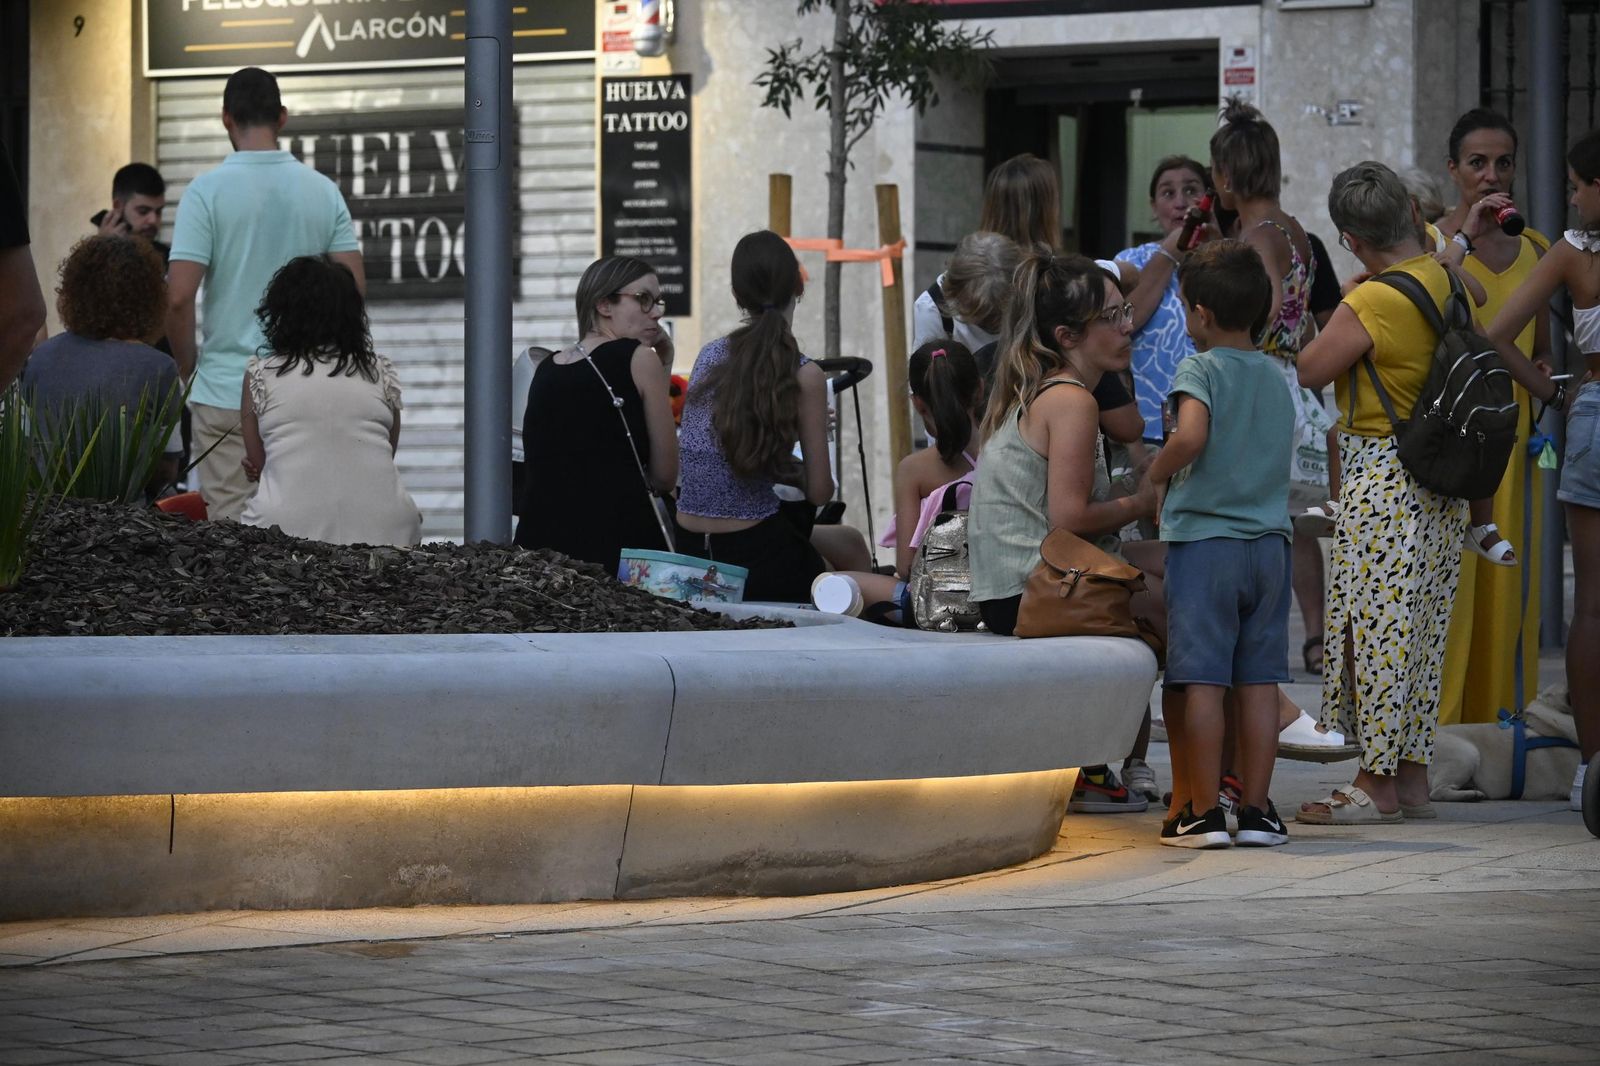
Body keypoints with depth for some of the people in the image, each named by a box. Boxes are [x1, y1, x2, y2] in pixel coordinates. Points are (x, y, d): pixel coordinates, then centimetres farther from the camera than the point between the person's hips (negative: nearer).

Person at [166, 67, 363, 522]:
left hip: (226, 387, -3)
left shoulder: (207, 191, -8)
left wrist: (187, 365, 3)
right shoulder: (324, 192, 3)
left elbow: (179, 297, -13)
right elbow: (353, 287, 3)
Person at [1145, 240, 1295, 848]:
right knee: (1259, 680, 8)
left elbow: (1191, 437, -24)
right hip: (1269, 540, 6)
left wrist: (1155, 476, -7)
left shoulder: (1200, 370, -8)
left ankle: (1202, 812, -2)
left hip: (1203, 540, -6)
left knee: (1201, 680, -2)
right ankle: (1256, 810, 9)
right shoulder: (1276, 378, 11)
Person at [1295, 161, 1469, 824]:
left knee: (1376, 624, -2)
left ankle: (1378, 786, 1)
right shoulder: (1446, 281, 3)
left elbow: (1306, 373, -9)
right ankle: (1411, 775, 18)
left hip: (1381, 479, -8)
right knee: (1420, 627, 13)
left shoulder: (1371, 303, -18)